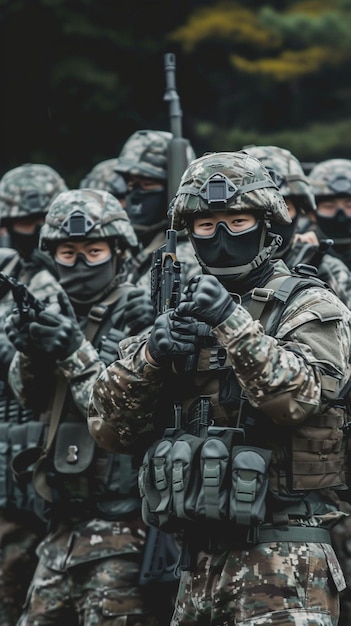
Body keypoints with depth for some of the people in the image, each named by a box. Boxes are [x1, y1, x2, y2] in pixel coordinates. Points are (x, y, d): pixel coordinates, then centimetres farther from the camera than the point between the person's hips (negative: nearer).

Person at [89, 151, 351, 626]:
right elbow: (109, 428, 8)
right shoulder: (182, 313, 14)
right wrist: (152, 354, -8)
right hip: (200, 562, 6)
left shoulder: (310, 309, 0)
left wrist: (234, 324, -26)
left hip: (282, 562, -5)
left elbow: (297, 397, -19)